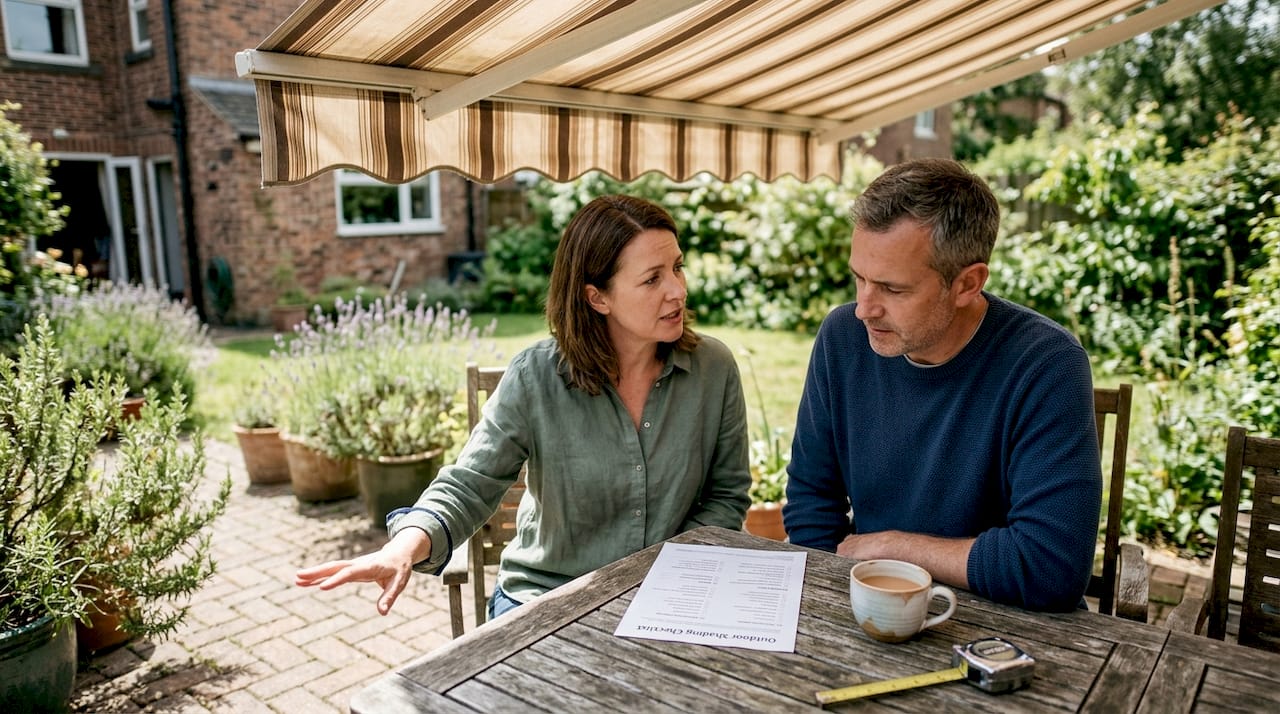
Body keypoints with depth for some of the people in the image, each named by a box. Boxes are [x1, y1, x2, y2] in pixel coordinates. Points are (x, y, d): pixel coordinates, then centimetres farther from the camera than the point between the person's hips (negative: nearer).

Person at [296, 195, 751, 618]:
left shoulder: (714, 369, -6)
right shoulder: (535, 378, -13)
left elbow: (727, 493, 2)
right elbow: (469, 486, -12)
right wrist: (406, 546, -31)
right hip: (543, 599, 0)